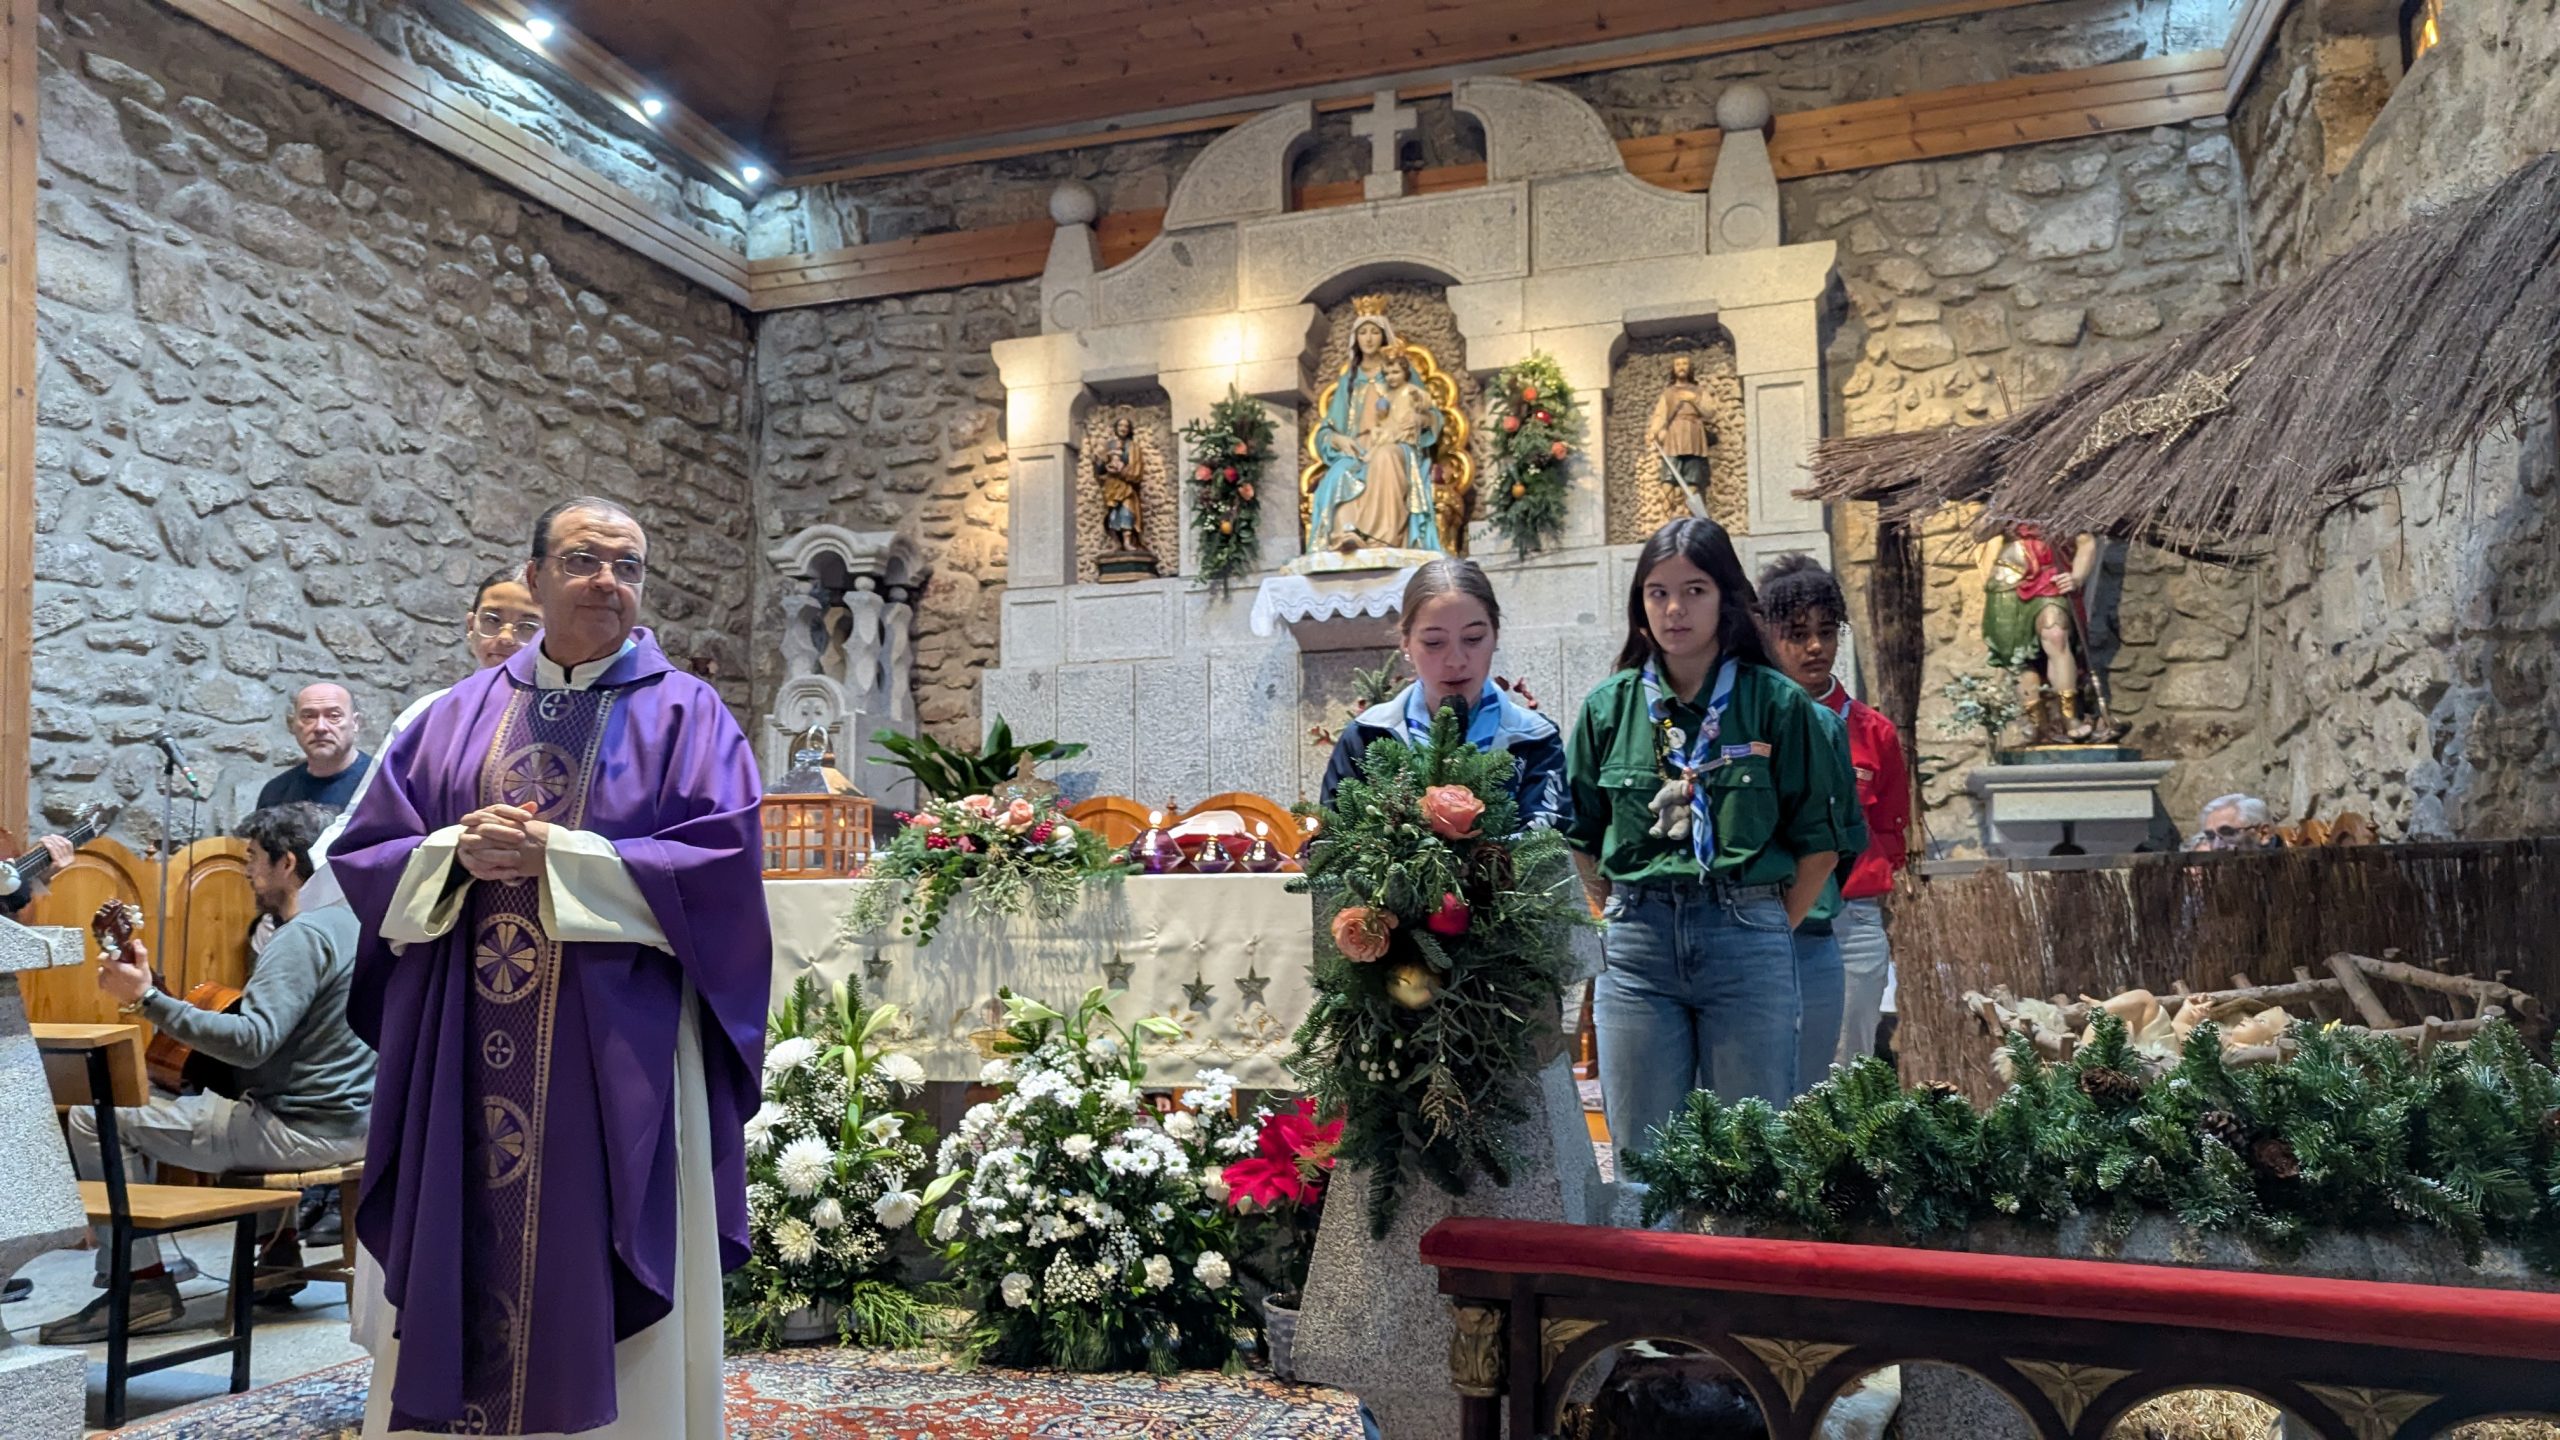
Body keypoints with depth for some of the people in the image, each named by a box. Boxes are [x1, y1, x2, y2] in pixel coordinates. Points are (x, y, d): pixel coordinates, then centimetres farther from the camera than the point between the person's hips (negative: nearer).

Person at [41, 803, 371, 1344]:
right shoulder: (350, 920, 11)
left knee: (93, 1119, -5)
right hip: (352, 1116, 10)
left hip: (307, 1129, -10)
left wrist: (146, 998, -26)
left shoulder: (304, 936, -19)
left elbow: (252, 1041, -29)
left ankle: (143, 1284, -2)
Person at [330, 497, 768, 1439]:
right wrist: (458, 854, -11)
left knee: (597, 1278, 3)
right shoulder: (461, 716, 12)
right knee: (460, 1261, 9)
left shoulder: (685, 716, 0)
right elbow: (366, 857, 10)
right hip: (462, 1054, 4)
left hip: (614, 1056, -3)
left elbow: (720, 866, -12)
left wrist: (553, 853, -16)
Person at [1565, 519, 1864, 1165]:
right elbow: (1581, 836, 12)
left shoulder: (1778, 704, -2)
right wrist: (1622, 917, 6)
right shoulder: (1610, 706, 5)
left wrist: (1775, 930, -1)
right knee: (1640, 1155, 11)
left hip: (1748, 939, -2)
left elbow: (1821, 838, 1)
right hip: (1636, 945, 2)